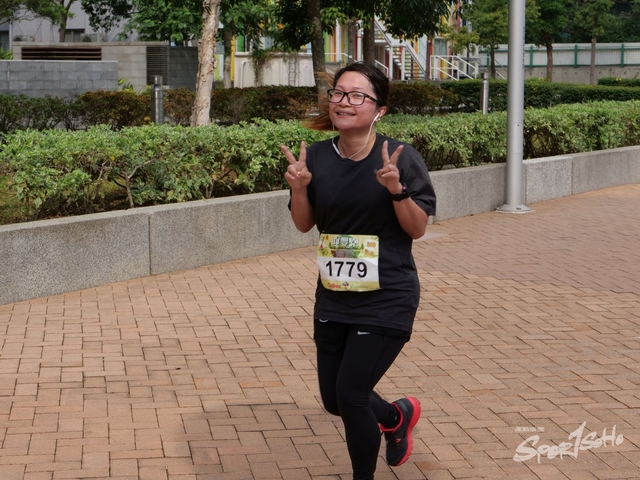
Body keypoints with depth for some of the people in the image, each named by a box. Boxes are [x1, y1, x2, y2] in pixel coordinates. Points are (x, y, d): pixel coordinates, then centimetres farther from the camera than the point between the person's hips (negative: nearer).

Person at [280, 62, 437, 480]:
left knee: (350, 394, -10)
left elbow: (417, 229, -8)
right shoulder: (318, 157, -1)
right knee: (333, 398, 13)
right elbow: (305, 224, 8)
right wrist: (299, 187, -11)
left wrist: (396, 190, -25)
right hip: (333, 298, 5)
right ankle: (398, 416, 45)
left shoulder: (401, 157, -12)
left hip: (386, 300, -5)